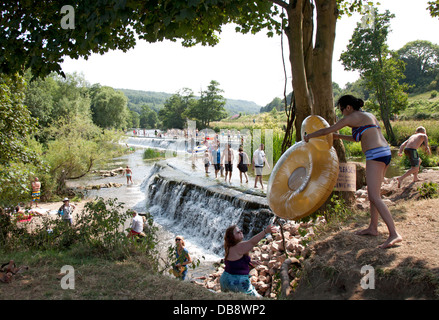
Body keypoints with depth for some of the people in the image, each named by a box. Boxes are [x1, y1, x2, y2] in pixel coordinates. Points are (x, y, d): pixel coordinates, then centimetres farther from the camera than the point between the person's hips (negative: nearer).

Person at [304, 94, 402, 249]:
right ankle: (373, 228, 25)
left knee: (375, 197, -12)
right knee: (373, 193, 17)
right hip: (385, 152, 10)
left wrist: (309, 136, 15)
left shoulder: (352, 117, -4)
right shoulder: (369, 116, 22)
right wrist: (339, 137, 36)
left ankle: (394, 234, -17)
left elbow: (327, 130, 1)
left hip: (375, 155, -10)